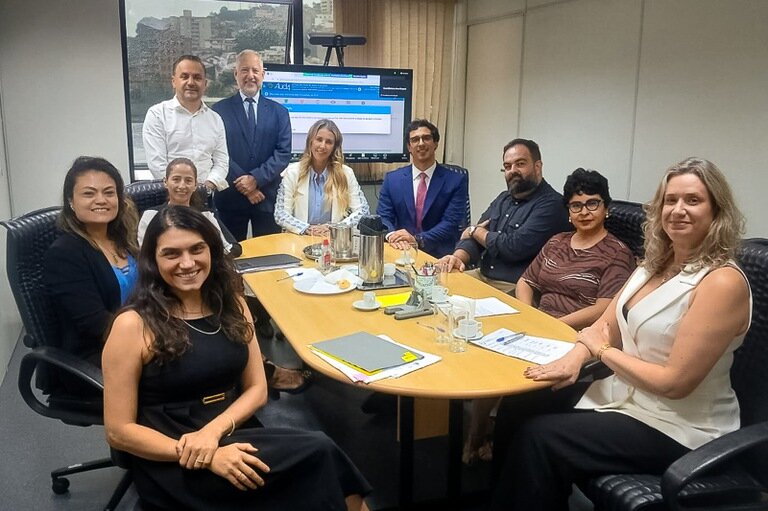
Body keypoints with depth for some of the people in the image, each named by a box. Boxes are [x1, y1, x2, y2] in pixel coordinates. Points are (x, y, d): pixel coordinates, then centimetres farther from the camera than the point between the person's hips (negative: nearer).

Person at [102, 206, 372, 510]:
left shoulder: (232, 305, 5)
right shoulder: (133, 325, -10)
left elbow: (257, 389, 8)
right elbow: (118, 431, -8)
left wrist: (214, 430, -12)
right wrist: (208, 458, -19)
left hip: (234, 436, 5)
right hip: (174, 467, -4)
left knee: (319, 458, -27)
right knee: (318, 455, -24)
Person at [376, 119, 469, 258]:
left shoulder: (456, 181, 2)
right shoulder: (392, 179, 10)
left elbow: (451, 222, -6)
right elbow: (383, 217, 4)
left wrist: (417, 240, -20)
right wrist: (392, 235, -19)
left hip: (439, 256, -2)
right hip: (402, 251, 2)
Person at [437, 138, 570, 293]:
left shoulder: (551, 204, -12)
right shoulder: (503, 199, 16)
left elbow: (515, 247, -20)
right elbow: (471, 236, 10)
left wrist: (476, 231, -3)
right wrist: (458, 256, -14)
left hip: (516, 288, -8)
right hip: (482, 276, 8)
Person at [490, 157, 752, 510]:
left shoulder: (722, 283, -22)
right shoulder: (656, 264, 5)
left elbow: (675, 382, -24)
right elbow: (605, 326, 8)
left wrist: (602, 350, -11)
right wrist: (574, 359, -14)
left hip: (676, 430, -8)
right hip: (624, 395, 8)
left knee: (538, 437, -16)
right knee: (516, 409, 0)